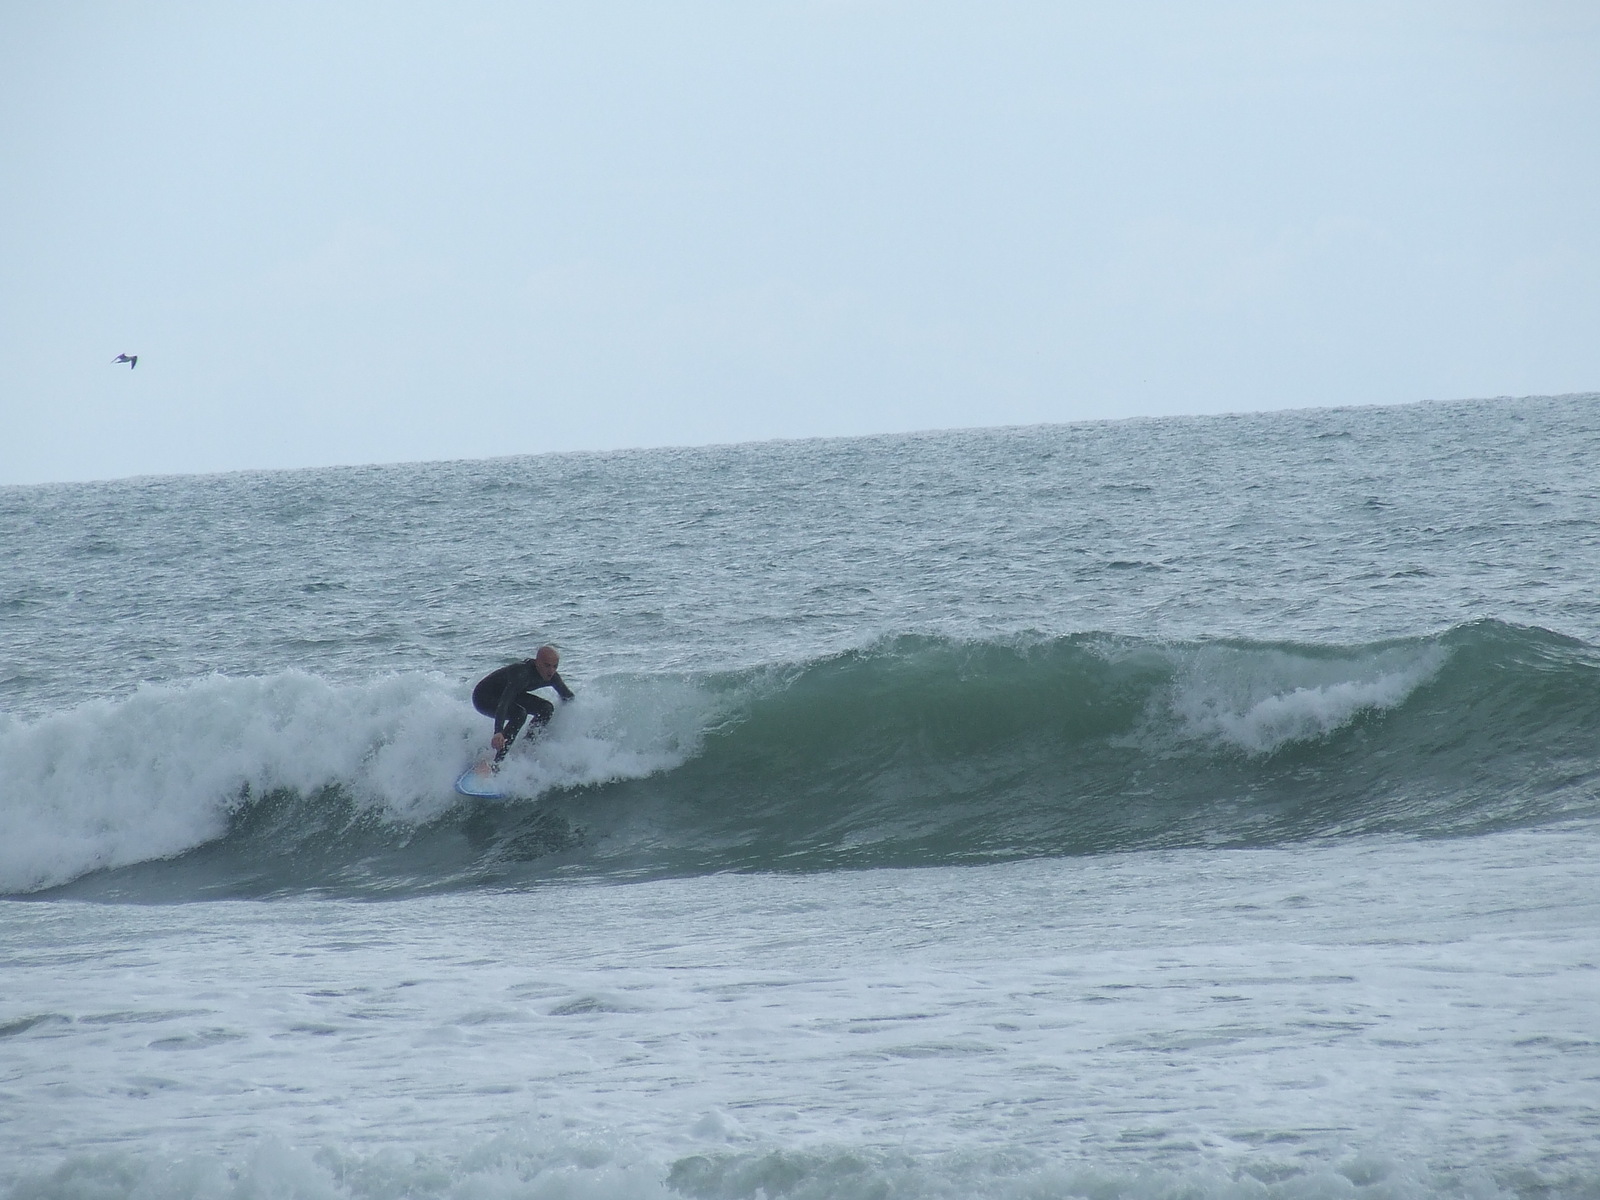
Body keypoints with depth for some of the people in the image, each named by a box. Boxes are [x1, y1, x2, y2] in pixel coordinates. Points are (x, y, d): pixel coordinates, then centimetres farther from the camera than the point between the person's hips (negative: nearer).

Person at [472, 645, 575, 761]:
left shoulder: (552, 676, -14)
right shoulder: (523, 673, -39)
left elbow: (568, 698, 7)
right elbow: (503, 703, -50)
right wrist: (498, 733, -63)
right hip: (483, 698, -8)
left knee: (546, 709, -3)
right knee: (519, 713, -32)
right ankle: (496, 762, -32)